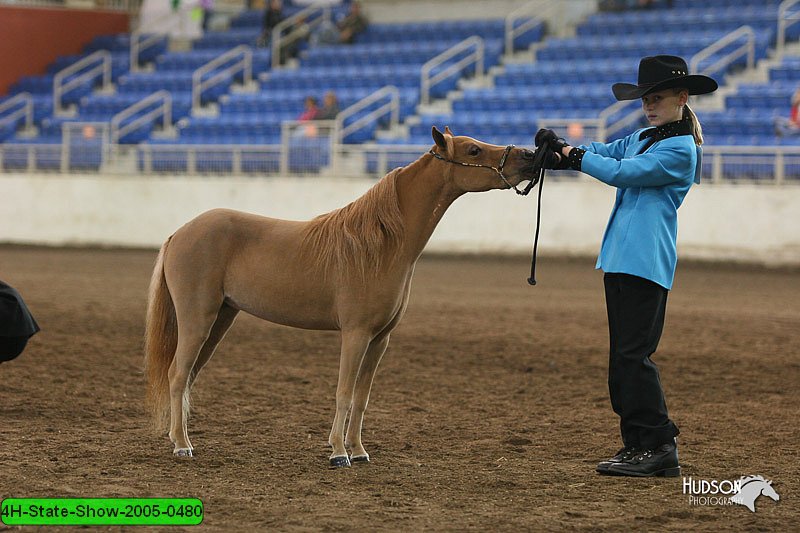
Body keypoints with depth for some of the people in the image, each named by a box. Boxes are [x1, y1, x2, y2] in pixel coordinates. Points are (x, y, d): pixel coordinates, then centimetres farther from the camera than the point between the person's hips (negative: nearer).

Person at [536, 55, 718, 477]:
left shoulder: (680, 149, -12)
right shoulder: (641, 138, 18)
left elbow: (621, 172, -18)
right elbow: (605, 152, 11)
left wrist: (574, 155, -11)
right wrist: (558, 148, -7)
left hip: (646, 263, -10)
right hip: (619, 258, 10)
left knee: (633, 354, -11)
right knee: (623, 356, 9)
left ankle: (658, 445, -8)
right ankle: (638, 443, 13)